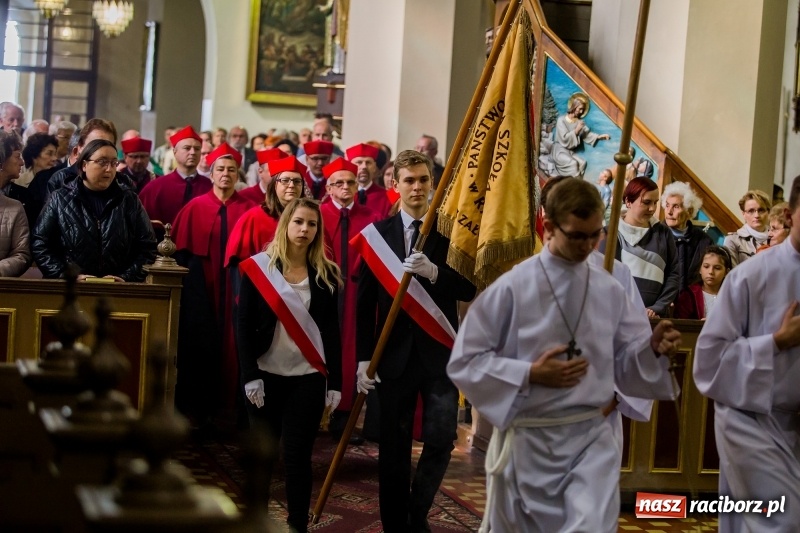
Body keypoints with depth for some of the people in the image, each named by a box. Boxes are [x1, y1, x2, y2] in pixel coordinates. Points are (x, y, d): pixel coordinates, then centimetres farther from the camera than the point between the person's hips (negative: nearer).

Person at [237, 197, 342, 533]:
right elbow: (244, 324, -4)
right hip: (266, 374, 0)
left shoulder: (326, 274, 3)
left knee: (297, 455, 1)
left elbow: (332, 329, 4)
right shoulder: (259, 267, -2)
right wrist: (250, 375, -11)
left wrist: (335, 381, -1)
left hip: (308, 377, 1)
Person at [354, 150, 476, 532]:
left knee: (441, 439, -6)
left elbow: (470, 288, -4)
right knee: (393, 446, 5)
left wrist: (434, 272, -20)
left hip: (439, 353, 0)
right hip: (395, 355, 1)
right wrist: (364, 358, -3)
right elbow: (365, 303, 3)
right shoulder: (377, 234, 3)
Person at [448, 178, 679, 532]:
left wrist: (653, 348, -13)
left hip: (590, 436, 2)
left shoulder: (609, 290, 1)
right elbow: (464, 362, -9)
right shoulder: (512, 287, -11)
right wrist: (530, 374, -18)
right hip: (526, 439, -2)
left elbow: (625, 363, 7)